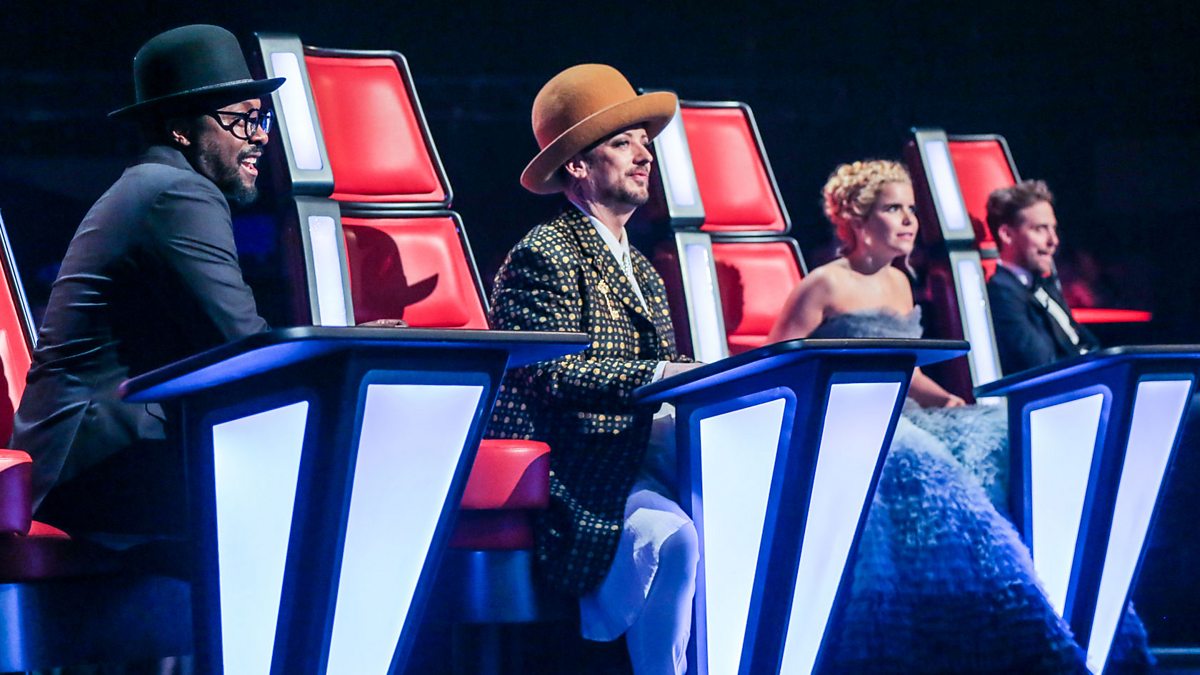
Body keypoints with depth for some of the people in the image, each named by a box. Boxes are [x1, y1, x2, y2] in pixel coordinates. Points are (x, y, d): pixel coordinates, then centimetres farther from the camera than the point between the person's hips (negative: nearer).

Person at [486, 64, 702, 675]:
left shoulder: (642, 273, 22)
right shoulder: (544, 254, -5)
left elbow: (659, 395, 18)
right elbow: (553, 371, -18)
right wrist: (662, 374, -21)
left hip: (633, 459, 8)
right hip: (565, 474, -8)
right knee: (671, 536, -33)